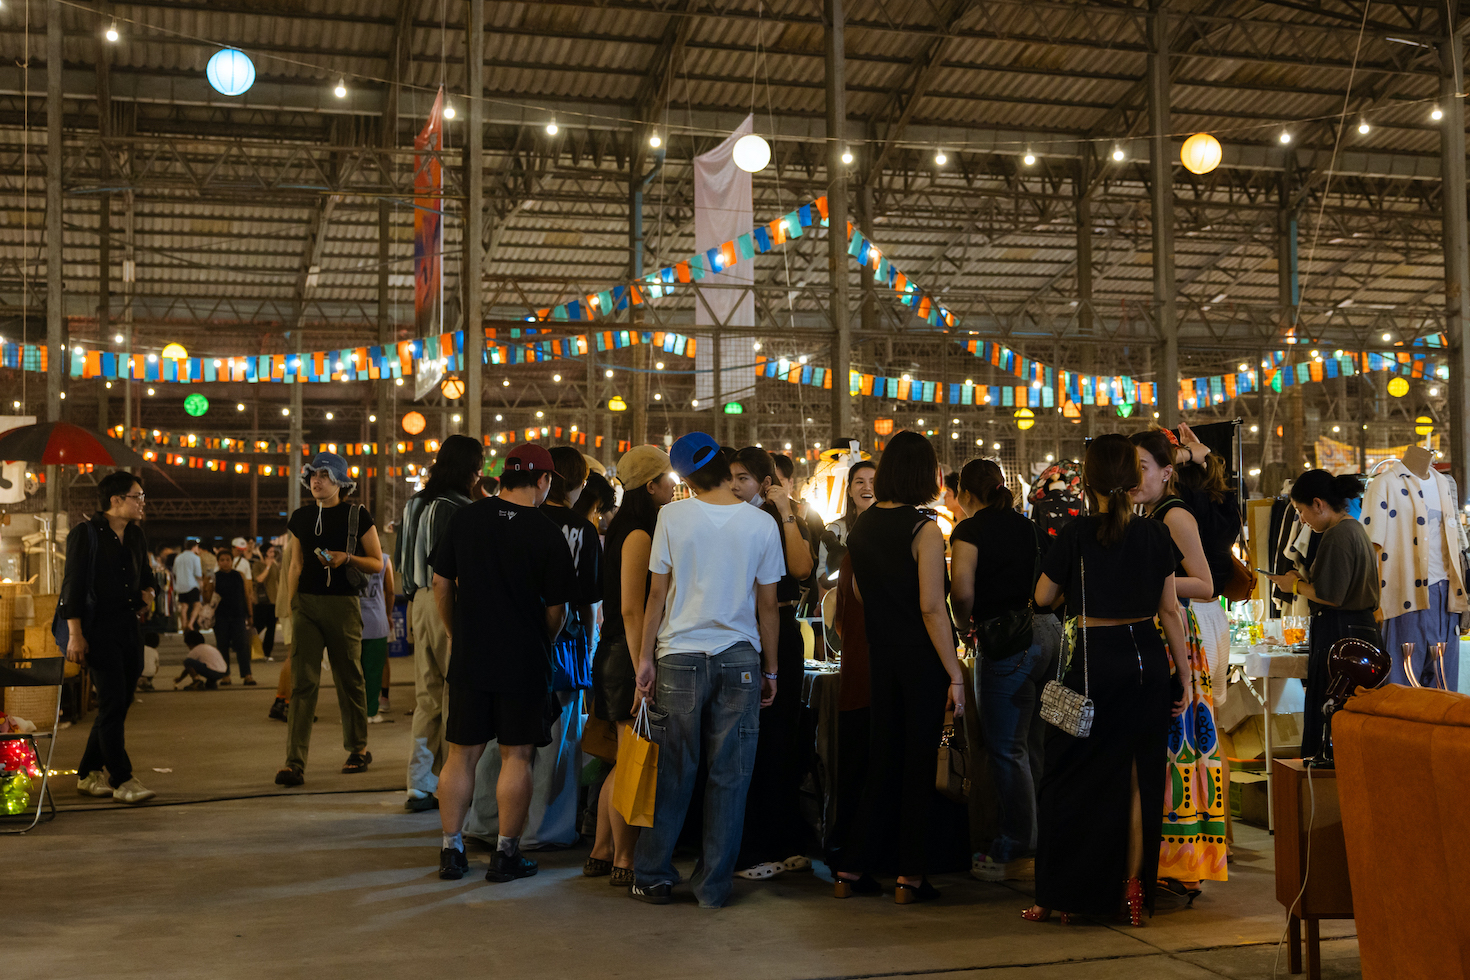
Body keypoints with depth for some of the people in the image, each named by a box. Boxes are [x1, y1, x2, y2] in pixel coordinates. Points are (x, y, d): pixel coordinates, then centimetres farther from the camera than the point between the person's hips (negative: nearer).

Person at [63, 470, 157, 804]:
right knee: (112, 704, -8)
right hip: (98, 629, -7)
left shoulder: (136, 535, 13)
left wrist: (147, 596, 6)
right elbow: (74, 585, -11)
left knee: (118, 704, 10)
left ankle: (88, 773, 22)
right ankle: (121, 780, -3)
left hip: (129, 627, 8)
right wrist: (75, 635, -16)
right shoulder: (85, 533, -8)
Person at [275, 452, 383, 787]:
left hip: (343, 603, -2)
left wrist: (347, 558, -15)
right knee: (302, 682, -5)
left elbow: (377, 563, 2)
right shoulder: (300, 517, 11)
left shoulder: (357, 515, 0)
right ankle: (295, 762, -9)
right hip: (306, 603, 2)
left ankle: (358, 749, 25)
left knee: (349, 680, 7)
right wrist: (290, 605, 11)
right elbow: (295, 565, 18)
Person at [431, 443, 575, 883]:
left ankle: (451, 851, 16)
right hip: (525, 661, -3)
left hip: (468, 655, 3)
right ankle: (506, 854, 10)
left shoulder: (464, 519, 1)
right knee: (517, 756, 6)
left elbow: (441, 585, 7)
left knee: (462, 754, 11)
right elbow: (556, 608, -4)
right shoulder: (548, 534, -9)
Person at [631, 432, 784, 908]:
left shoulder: (672, 516, -4)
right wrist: (771, 669, 10)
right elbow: (768, 606, 1)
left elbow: (657, 594, -1)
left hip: (679, 657, 0)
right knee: (729, 777, 7)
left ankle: (653, 877, 18)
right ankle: (714, 885, 13)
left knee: (672, 772, 9)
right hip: (740, 659, 0)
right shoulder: (762, 524, -3)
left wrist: (645, 657, 7)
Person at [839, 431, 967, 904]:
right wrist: (955, 674, -16)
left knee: (882, 757, 13)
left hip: (880, 655, 6)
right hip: (922, 657, -6)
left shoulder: (861, 526, 5)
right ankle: (910, 874, 9)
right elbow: (931, 606, -19)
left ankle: (857, 867, 16)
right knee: (918, 762, 3)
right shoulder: (923, 529, -14)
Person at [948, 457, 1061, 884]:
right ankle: (1027, 841, 23)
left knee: (1007, 749, -1)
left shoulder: (970, 530, -4)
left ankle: (1017, 853, 4)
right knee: (1033, 745, 14)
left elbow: (963, 590, -17)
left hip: (1009, 641, -7)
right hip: (1049, 632, 8)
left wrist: (966, 626, 0)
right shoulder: (1030, 528, 16)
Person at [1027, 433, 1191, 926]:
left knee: (1074, 778, 6)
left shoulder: (1076, 535, -8)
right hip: (1147, 658, 3)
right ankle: (1135, 889, 14)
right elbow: (1170, 610, 3)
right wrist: (1183, 675, 8)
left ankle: (1061, 896, 10)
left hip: (1094, 660, -3)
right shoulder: (1155, 534, 1)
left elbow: (1043, 597, 2)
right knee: (1139, 774, 11)